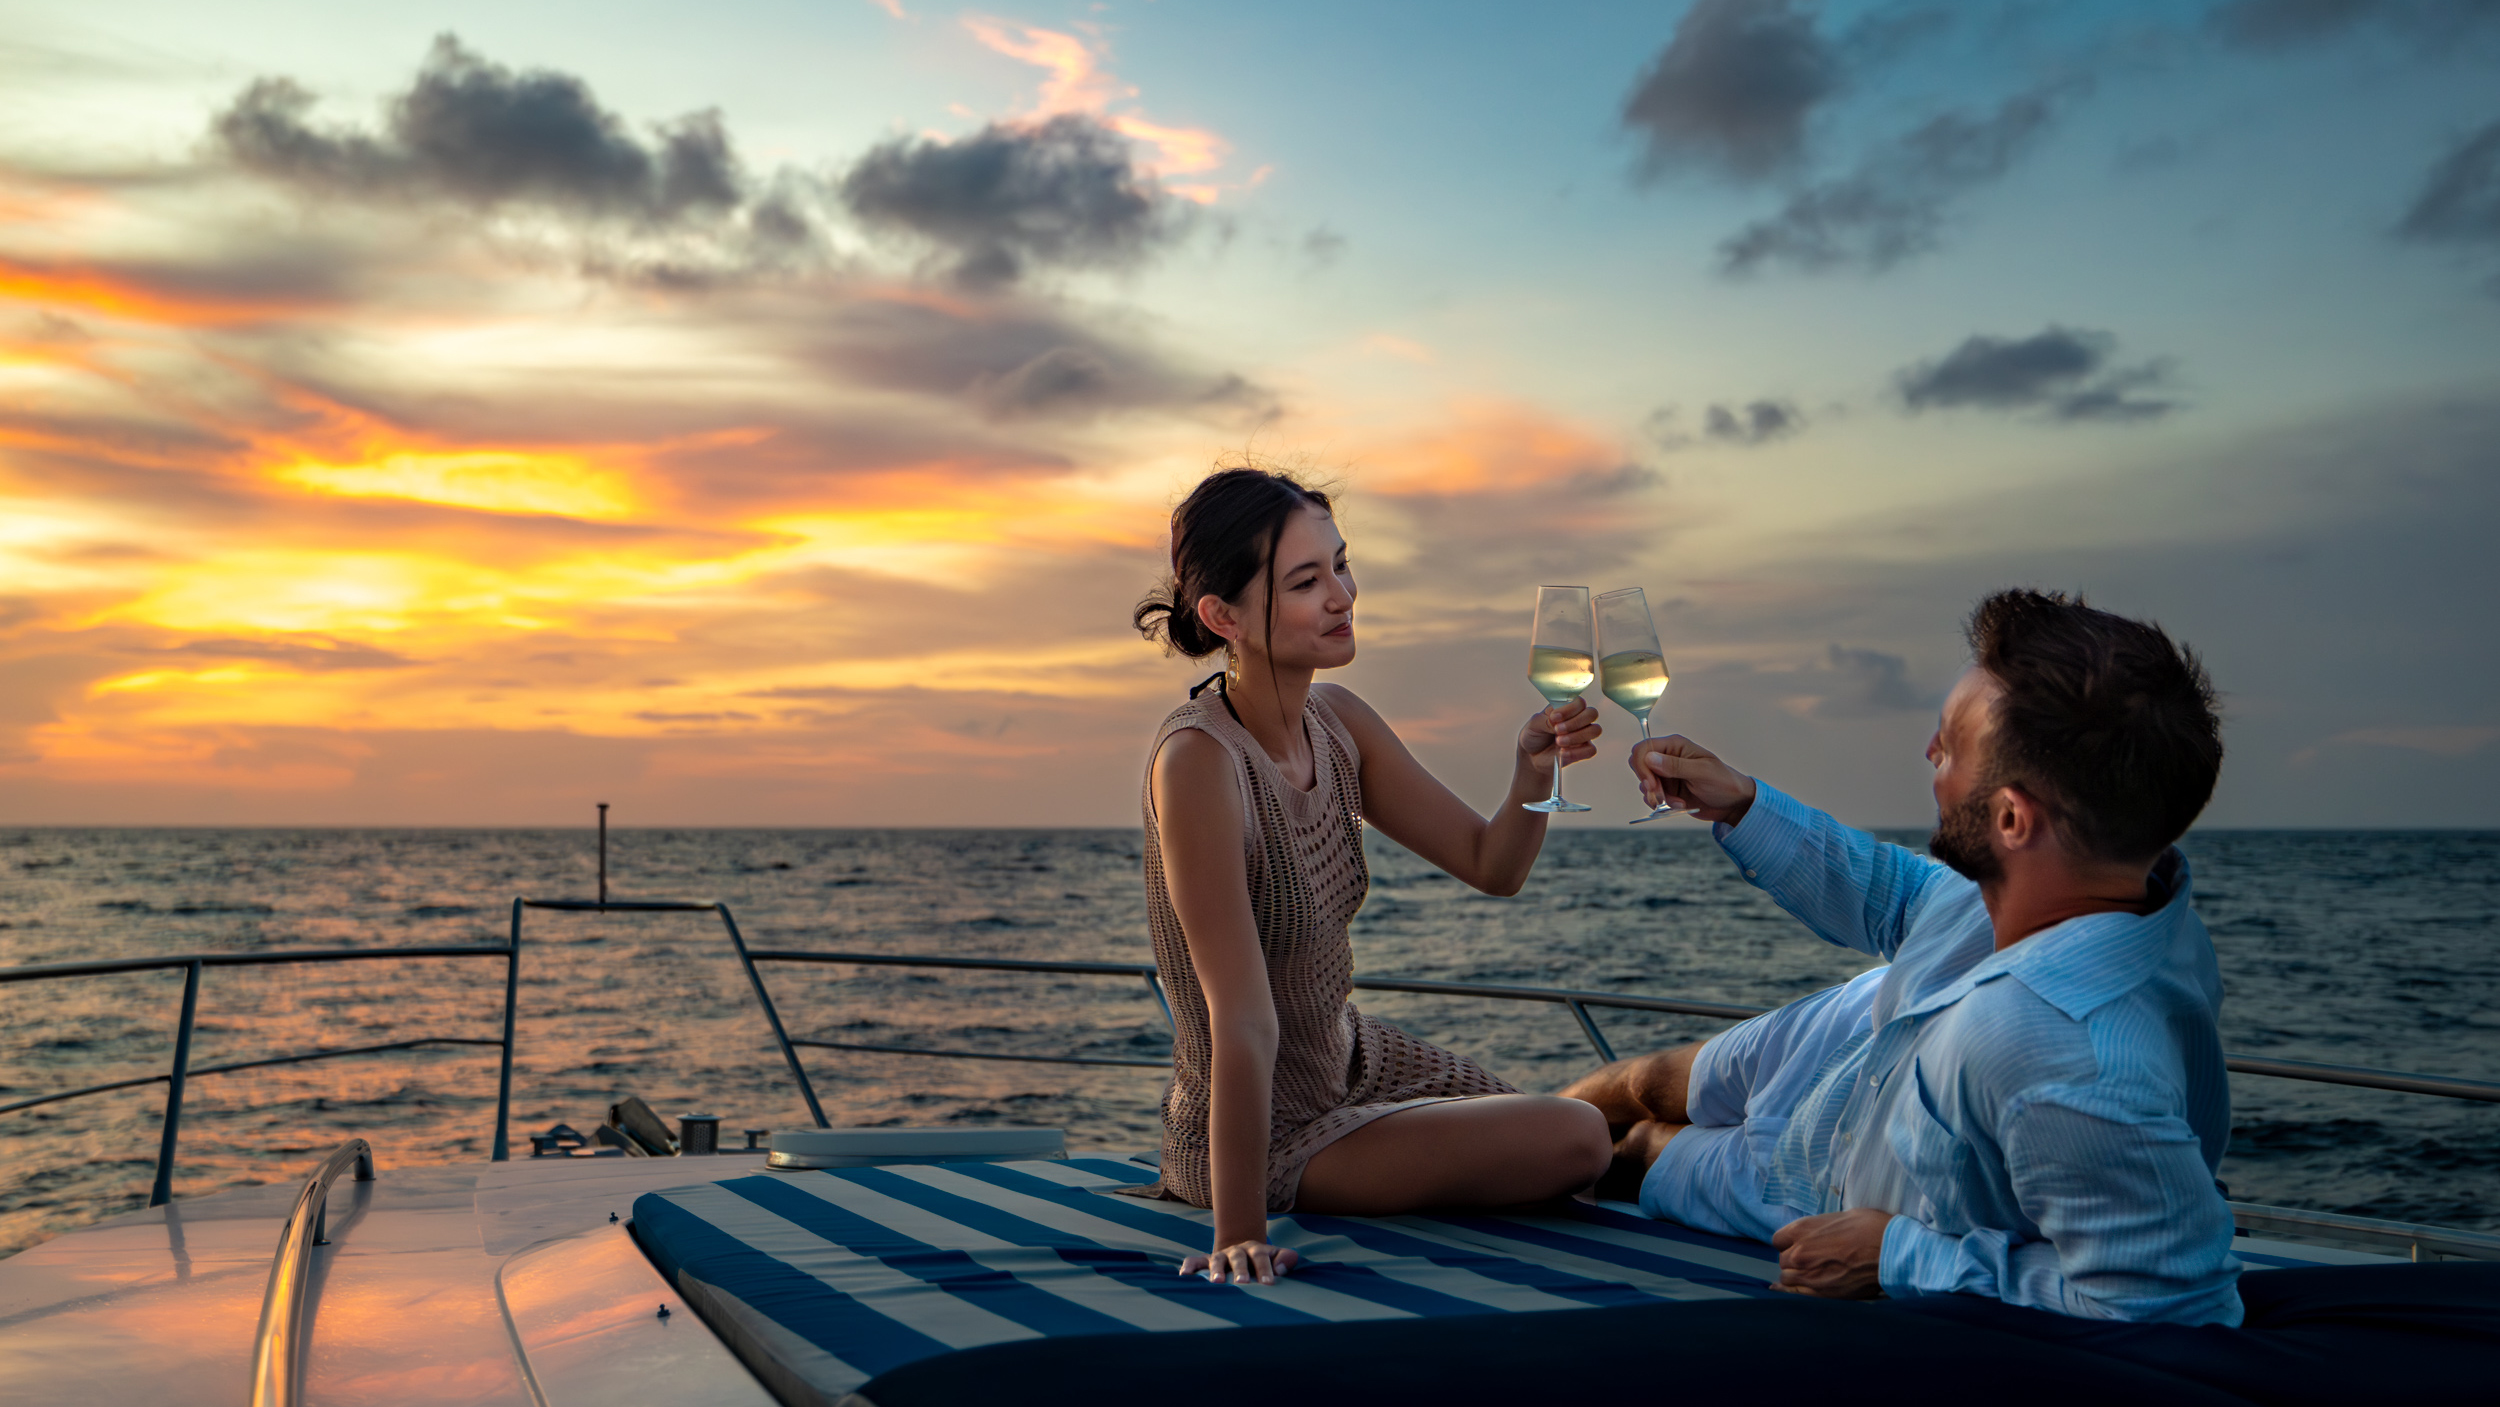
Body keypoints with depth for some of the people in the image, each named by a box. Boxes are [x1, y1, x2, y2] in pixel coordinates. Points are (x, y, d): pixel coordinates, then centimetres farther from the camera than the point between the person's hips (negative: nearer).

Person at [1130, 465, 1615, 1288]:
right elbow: (1243, 1019, -33)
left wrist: (1533, 771, -22)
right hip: (1264, 1129, -8)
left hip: (1353, 1061, 8)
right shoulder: (1198, 759, -30)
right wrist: (1238, 1233, -31)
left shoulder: (1338, 722, -6)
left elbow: (1493, 866, -2)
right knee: (1573, 1142, -12)